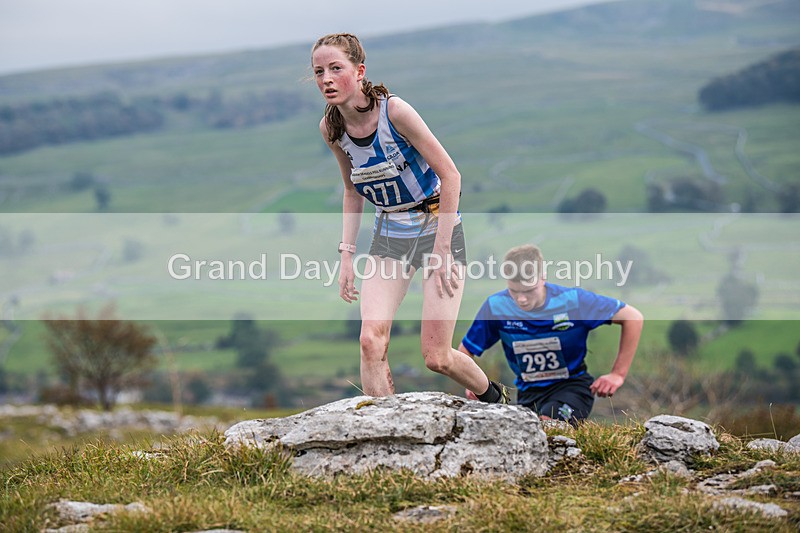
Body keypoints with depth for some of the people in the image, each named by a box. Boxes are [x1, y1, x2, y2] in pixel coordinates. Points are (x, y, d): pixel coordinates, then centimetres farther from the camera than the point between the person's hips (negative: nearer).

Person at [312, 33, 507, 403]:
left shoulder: (394, 112, -23)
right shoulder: (330, 128, -5)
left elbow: (450, 175, -17)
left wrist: (442, 250, -18)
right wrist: (347, 253, 2)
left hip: (438, 225, -5)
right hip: (388, 236, 5)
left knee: (436, 357, -5)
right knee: (371, 341, -17)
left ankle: (494, 398, 26)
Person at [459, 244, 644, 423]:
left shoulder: (572, 301, -16)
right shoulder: (496, 306, -10)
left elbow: (633, 317, -9)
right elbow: (466, 351, 4)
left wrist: (618, 374, -9)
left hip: (572, 385, -4)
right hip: (528, 394, 4)